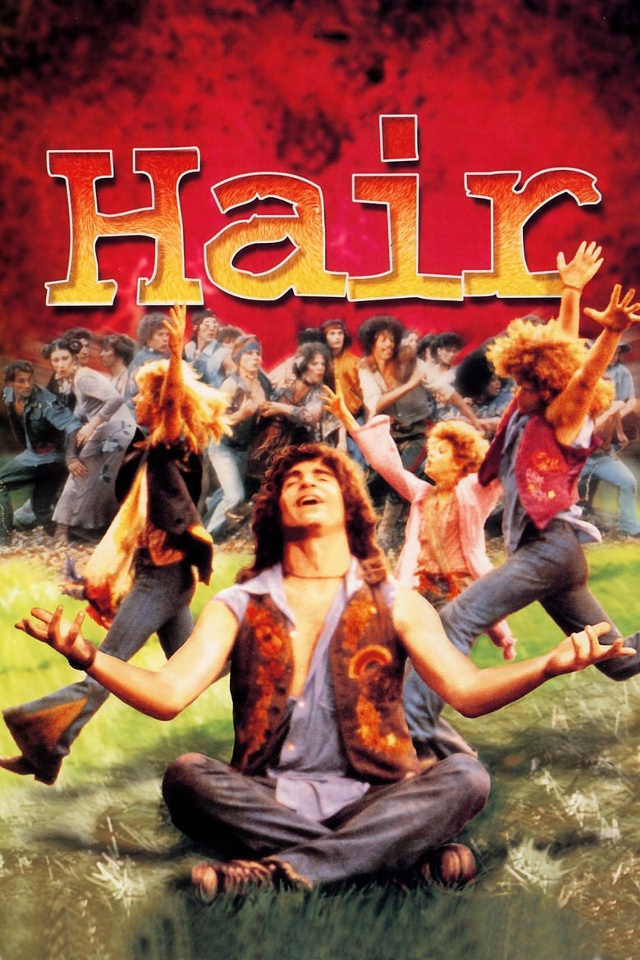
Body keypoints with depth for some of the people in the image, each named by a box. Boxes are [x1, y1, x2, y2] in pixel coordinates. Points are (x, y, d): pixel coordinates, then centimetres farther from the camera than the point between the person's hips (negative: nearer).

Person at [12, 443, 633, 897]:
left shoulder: (395, 604, 10)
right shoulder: (237, 606, 10)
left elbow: (468, 692, -3)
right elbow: (168, 695, -4)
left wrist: (548, 665, -22)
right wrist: (85, 655, -22)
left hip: (370, 798, 0)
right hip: (270, 799, 0)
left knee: (465, 778, -26)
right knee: (186, 775, -29)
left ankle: (281, 870, -32)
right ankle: (410, 858, -27)